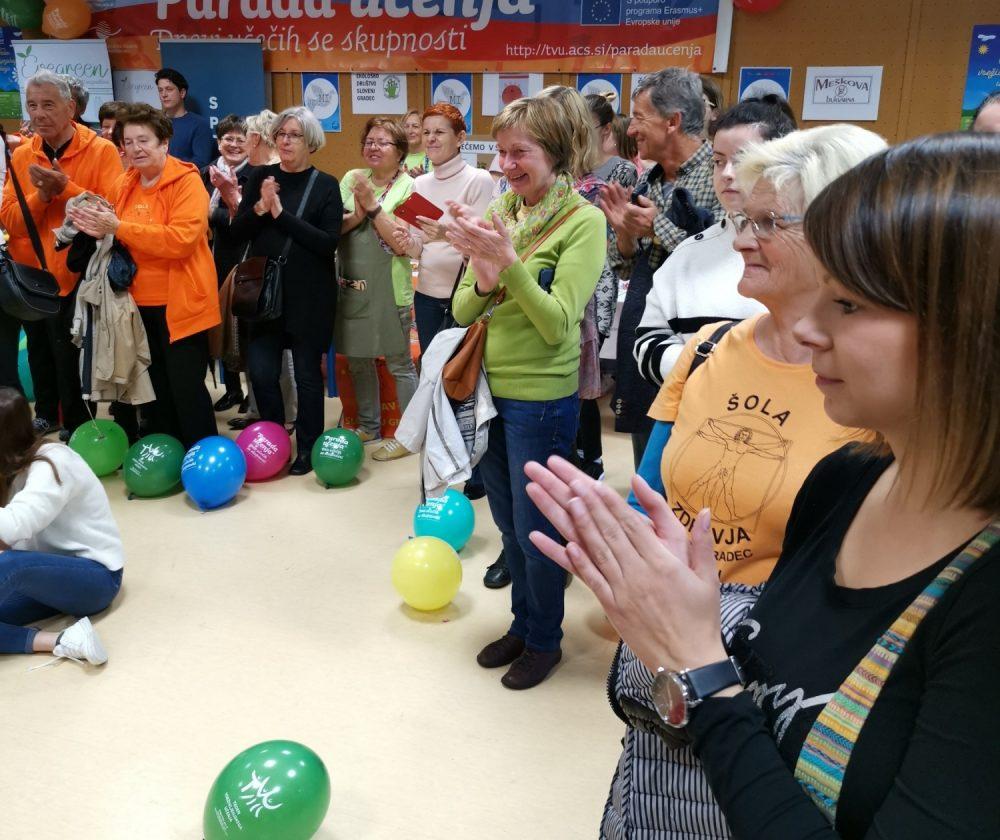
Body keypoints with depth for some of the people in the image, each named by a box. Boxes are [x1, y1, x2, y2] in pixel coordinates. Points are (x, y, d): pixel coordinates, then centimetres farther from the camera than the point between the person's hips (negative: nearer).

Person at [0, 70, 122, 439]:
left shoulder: (101, 151, -8)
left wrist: (65, 187, -24)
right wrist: (41, 194, -16)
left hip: (77, 274, -5)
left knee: (70, 359, 0)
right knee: (40, 353, 16)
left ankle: (77, 428, 17)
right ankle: (46, 414, 36)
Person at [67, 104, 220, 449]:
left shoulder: (186, 181, -12)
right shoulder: (124, 184, 10)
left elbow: (181, 239, -25)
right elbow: (120, 239, 19)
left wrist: (119, 228, -22)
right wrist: (99, 228, -5)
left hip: (179, 302, -7)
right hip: (140, 302, 7)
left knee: (186, 385, -2)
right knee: (154, 385, 17)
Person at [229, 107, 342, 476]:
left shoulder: (326, 185, -3)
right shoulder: (261, 177, 6)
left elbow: (329, 243, -14)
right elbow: (236, 233, 2)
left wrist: (282, 214, -18)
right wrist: (259, 208, -15)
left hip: (309, 295, -3)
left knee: (306, 373, 6)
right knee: (262, 373, 3)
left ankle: (307, 448, 22)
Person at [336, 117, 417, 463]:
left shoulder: (408, 188, -6)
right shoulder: (352, 179, 6)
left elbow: (403, 244, -15)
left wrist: (373, 206, -17)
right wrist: (356, 216, -16)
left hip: (389, 288, -5)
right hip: (351, 285, 5)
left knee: (399, 363, 3)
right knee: (358, 359, 15)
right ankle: (368, 425, 31)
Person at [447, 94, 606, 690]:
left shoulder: (583, 221, -12)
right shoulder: (497, 215, 4)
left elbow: (558, 323, -19)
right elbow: (462, 312, 2)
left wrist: (508, 263, -28)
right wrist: (483, 281, -19)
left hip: (541, 398, -6)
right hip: (490, 388, 6)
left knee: (535, 530, 8)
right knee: (509, 526, 19)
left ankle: (544, 641, 31)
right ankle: (522, 625, 40)